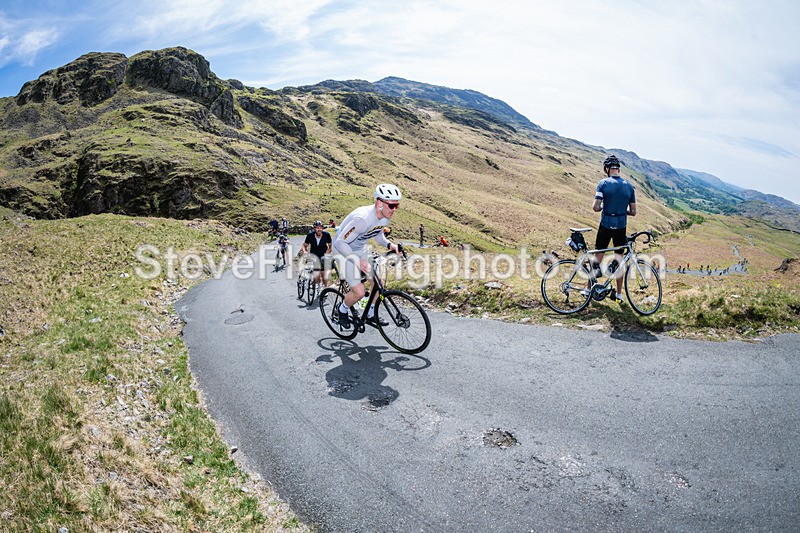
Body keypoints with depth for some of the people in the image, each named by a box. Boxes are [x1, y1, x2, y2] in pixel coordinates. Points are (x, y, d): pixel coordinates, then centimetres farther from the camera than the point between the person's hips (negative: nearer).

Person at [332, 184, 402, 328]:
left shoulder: (386, 216, -11)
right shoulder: (362, 218, -36)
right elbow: (340, 242, -31)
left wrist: (389, 244, -11)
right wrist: (357, 261, -42)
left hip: (360, 249, 7)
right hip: (343, 250, -7)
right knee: (359, 292, -15)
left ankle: (371, 315, 21)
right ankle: (342, 310, 16)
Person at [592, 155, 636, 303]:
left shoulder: (603, 183, -10)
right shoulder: (629, 185, 2)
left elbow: (595, 207, -15)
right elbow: (633, 212, 3)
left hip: (606, 225, -3)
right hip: (621, 227, 3)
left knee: (599, 254, 13)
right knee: (619, 258, 9)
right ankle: (619, 294, 14)